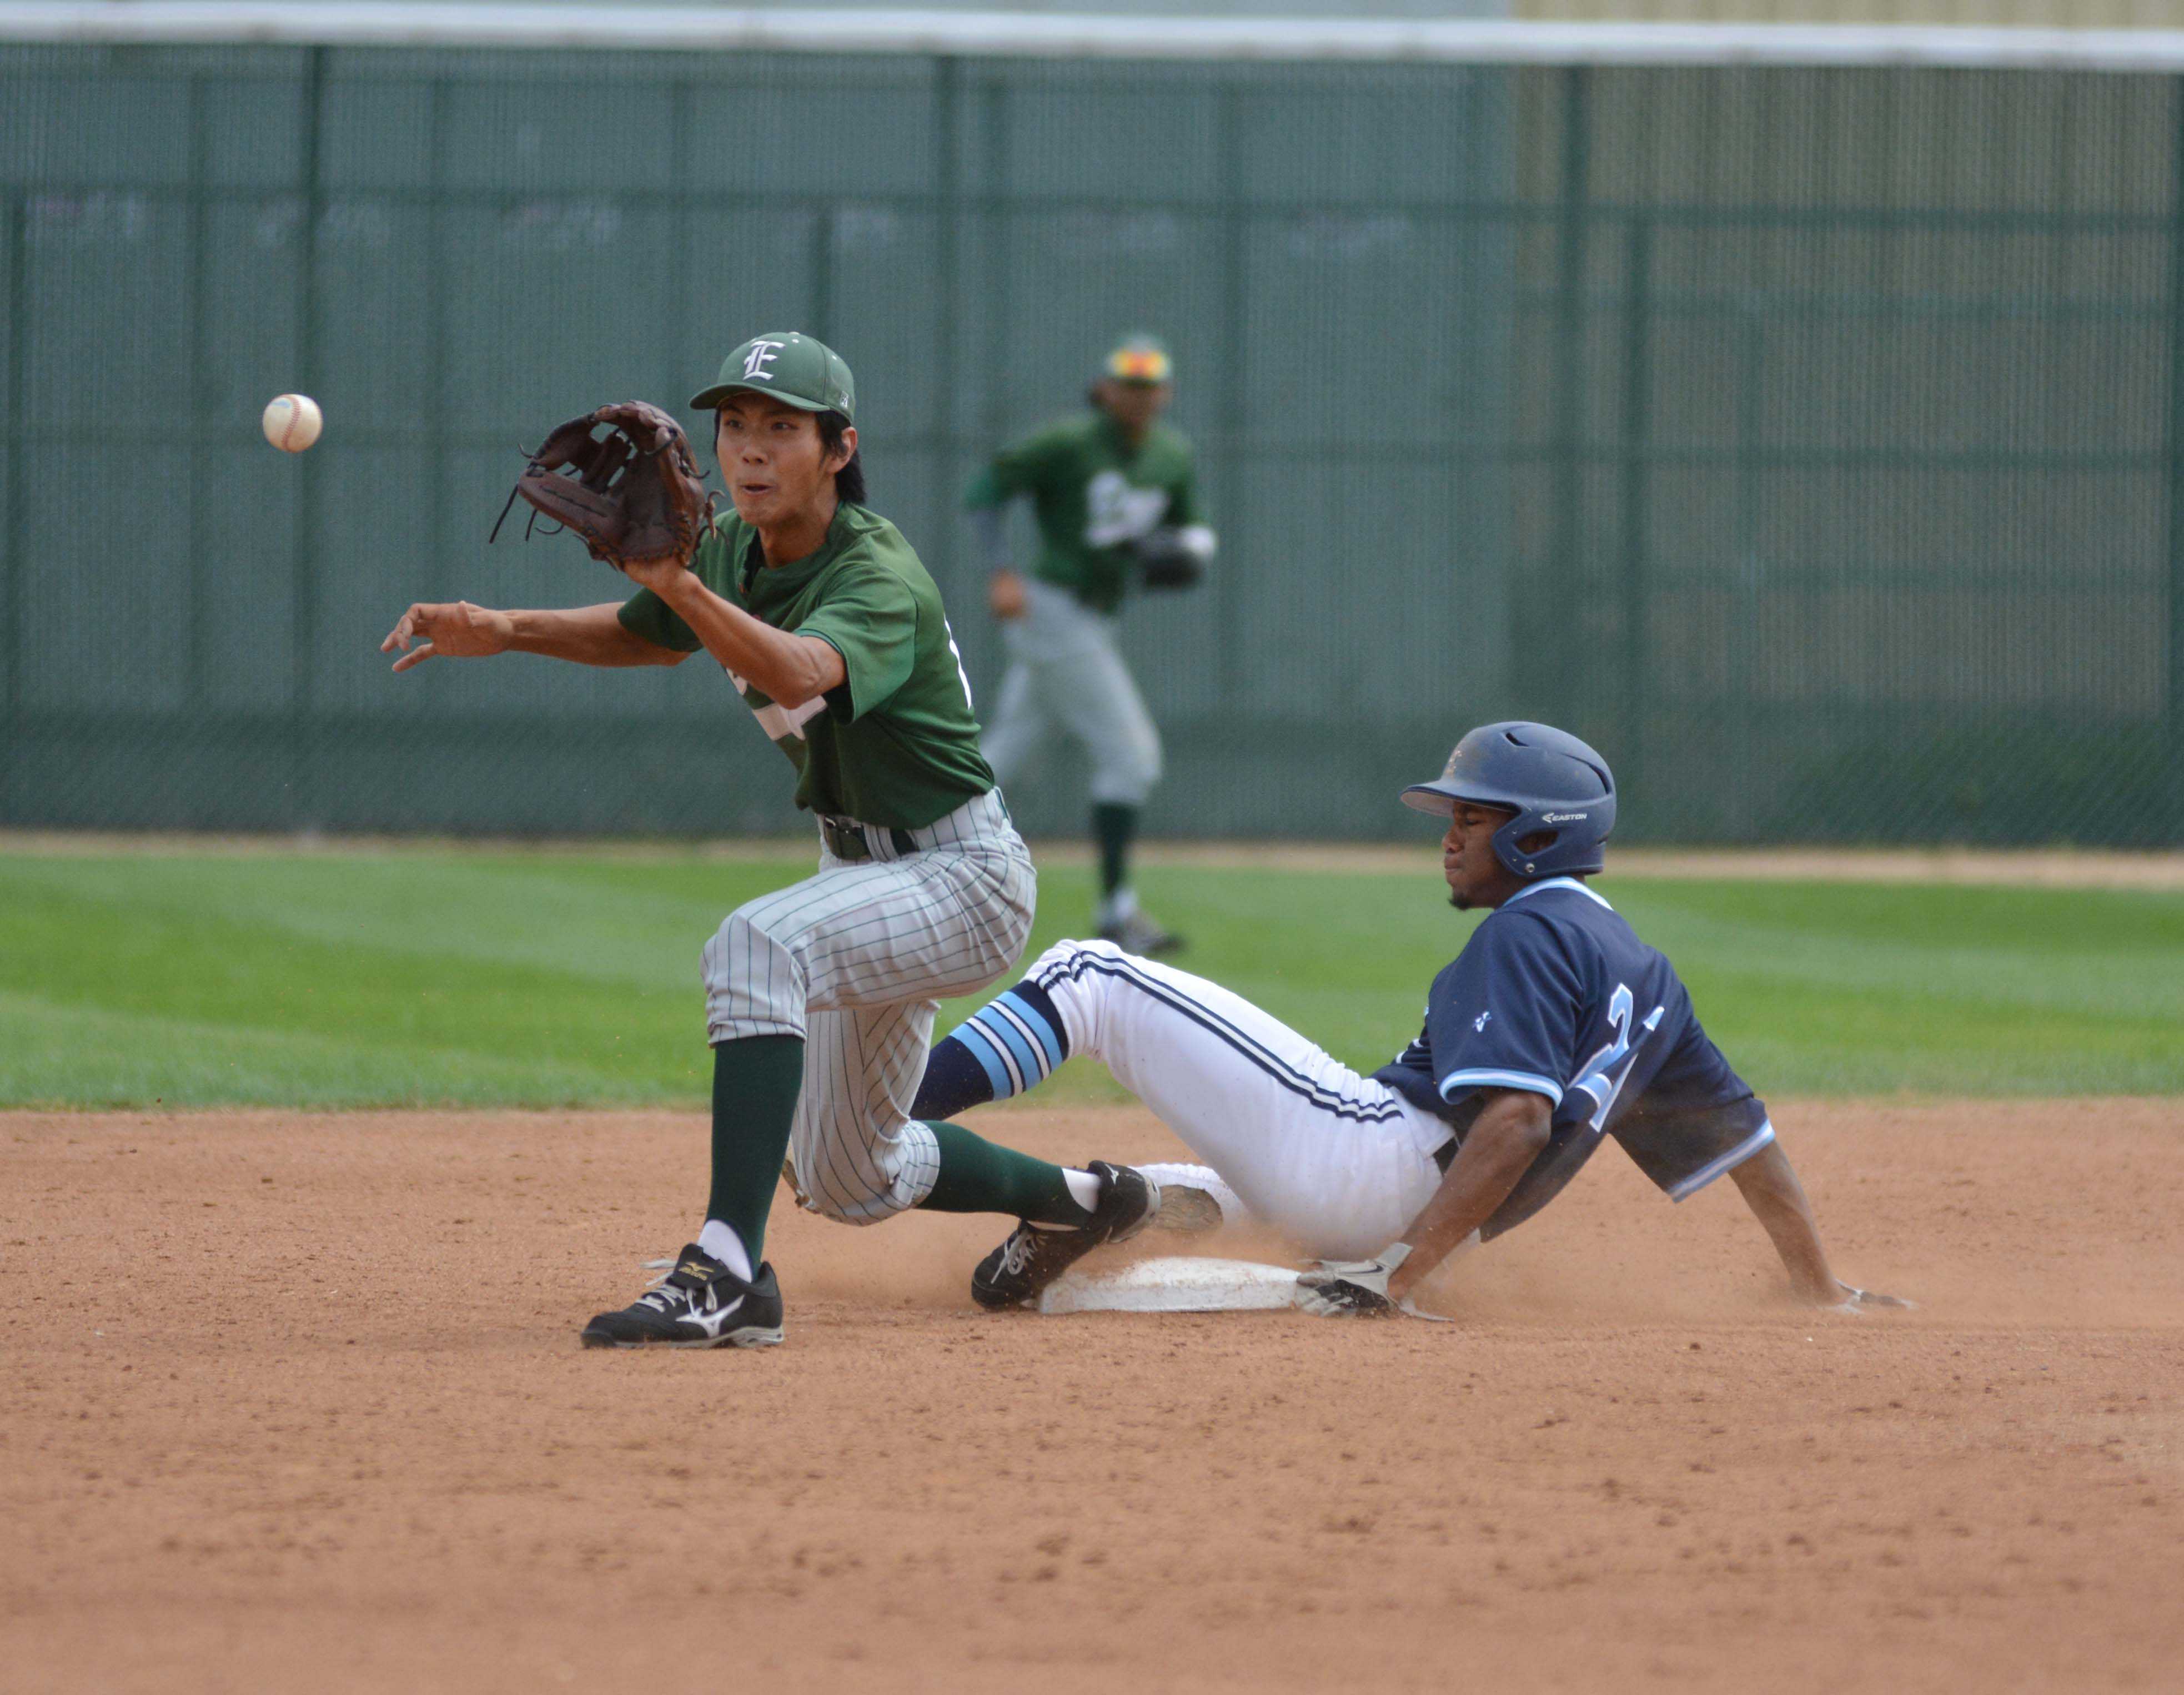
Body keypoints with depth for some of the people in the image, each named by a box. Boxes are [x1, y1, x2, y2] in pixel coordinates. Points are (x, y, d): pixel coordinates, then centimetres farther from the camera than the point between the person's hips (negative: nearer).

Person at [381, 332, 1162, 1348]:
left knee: (757, 947, -37)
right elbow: (646, 635, 17)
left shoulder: (880, 579, -27)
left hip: (963, 878, -9)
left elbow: (797, 673, -48)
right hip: (860, 871, 9)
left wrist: (680, 586, -63)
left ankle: (728, 1276, -43)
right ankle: (1085, 1203, 46)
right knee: (849, 1180, 19)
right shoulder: (733, 554, -3)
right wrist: (503, 631, 0)